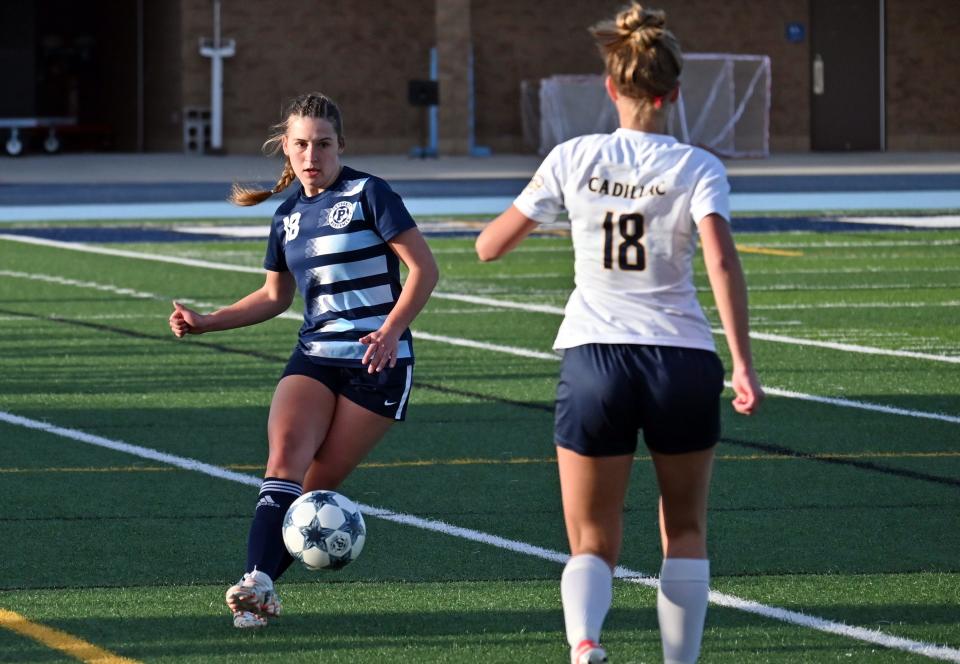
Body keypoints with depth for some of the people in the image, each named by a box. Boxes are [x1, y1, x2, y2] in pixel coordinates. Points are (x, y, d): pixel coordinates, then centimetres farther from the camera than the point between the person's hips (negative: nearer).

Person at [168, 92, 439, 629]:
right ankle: (259, 582, -34)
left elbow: (424, 268, -7)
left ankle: (262, 586, -1)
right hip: (315, 358, 4)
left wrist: (390, 330, -19)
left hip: (378, 361, -4)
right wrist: (205, 322, 17)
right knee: (287, 447, -22)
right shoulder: (288, 217, 14)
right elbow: (275, 296, 28)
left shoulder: (368, 195, -5)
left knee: (320, 484, -8)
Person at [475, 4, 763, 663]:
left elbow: (489, 246, 6)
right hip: (683, 360, -1)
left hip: (593, 360, 1)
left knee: (593, 543, 6)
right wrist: (743, 365, -18)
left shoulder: (573, 159, 1)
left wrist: (537, 209, 25)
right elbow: (722, 263, -17)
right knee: (685, 531, 19)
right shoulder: (697, 169, -3)